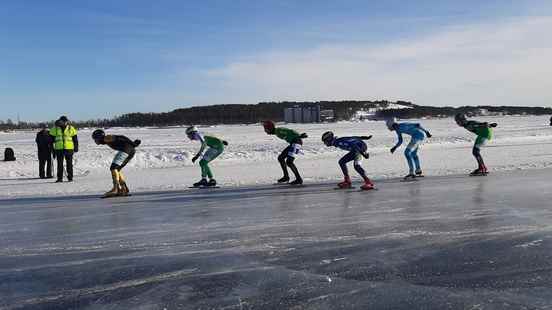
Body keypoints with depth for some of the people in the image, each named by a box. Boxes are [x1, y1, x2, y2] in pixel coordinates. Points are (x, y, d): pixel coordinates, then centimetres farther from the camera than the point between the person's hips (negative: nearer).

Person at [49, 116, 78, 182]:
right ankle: (60, 178, 8)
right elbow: (51, 139, 11)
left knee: (69, 163, 3)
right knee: (59, 164, 3)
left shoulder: (71, 128, 3)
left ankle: (70, 177, 10)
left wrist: (76, 148, 4)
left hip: (69, 148, -1)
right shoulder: (55, 128, 5)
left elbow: (75, 139, 8)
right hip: (59, 149, 1)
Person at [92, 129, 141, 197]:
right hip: (131, 151, 10)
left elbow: (119, 138, -5)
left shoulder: (106, 138, 1)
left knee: (113, 168, -10)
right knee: (116, 169, 16)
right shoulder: (107, 141, 26)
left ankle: (116, 188, -18)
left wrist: (132, 143, -10)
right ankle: (125, 190, 12)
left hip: (126, 149, -10)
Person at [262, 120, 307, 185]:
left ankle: (299, 179, -5)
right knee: (280, 158, 13)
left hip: (297, 141, -10)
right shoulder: (277, 131, 15)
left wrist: (299, 136, -26)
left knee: (289, 162, -15)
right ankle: (286, 177, 22)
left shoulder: (278, 130, -13)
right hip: (293, 143, 10)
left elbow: (290, 131, -19)